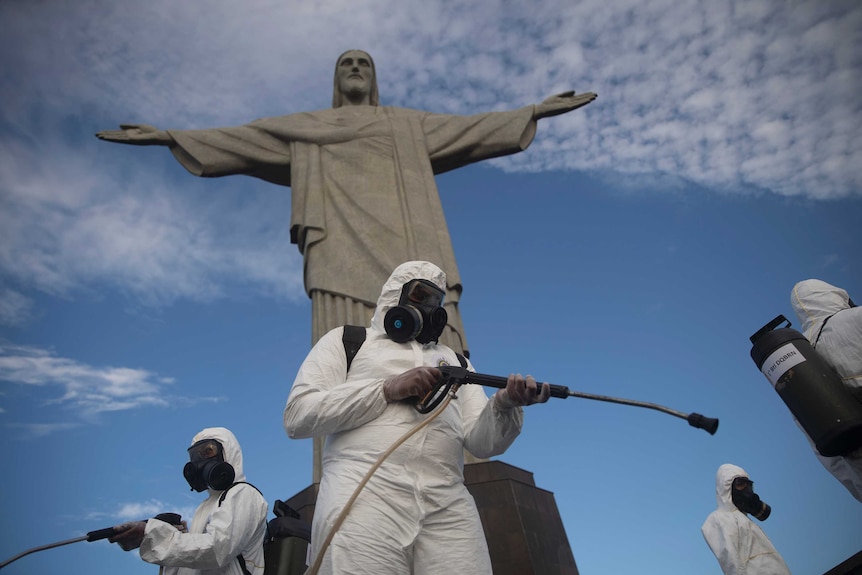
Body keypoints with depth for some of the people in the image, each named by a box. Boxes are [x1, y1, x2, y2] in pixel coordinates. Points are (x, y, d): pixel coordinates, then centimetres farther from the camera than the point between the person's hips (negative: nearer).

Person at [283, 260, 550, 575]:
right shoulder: (345, 340, 16)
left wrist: (505, 404, -9)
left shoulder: (454, 360, 26)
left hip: (448, 506, 3)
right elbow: (297, 416, 2)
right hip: (363, 495, -2)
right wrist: (388, 389, -7)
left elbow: (482, 441, 13)